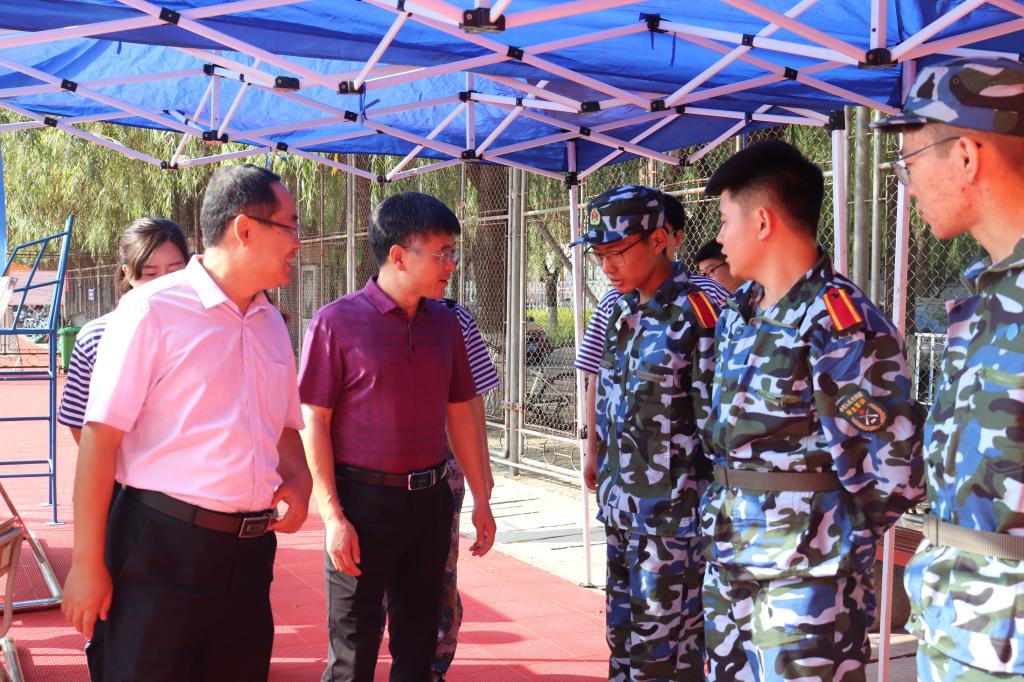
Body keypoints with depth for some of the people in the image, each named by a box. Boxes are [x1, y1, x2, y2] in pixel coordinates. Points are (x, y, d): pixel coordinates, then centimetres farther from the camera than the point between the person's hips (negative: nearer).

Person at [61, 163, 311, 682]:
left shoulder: (272, 324, 12)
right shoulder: (153, 309, -9)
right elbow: (101, 436, -12)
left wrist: (299, 481, 1)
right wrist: (87, 562, -13)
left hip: (251, 550, 7)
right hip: (164, 546, -6)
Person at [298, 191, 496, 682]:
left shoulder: (445, 323, 6)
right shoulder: (336, 322, -9)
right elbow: (314, 423, -9)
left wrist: (480, 497, 12)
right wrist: (333, 516, -12)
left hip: (430, 498, 5)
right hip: (364, 499, -4)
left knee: (418, 642, 15)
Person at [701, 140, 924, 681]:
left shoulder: (840, 321, -17)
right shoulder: (736, 317, 10)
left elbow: (891, 460, -18)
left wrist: (836, 546, -7)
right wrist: (719, 522, 13)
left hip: (805, 575, -8)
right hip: (729, 563, 8)